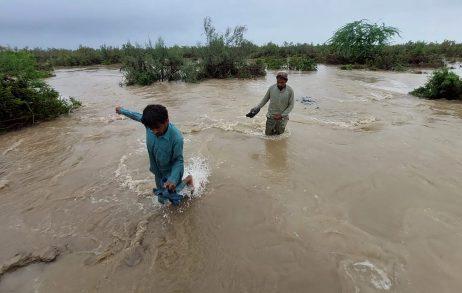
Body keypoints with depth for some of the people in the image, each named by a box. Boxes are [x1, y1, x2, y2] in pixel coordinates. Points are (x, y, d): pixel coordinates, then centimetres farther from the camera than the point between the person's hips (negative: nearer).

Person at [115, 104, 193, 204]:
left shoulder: (176, 137, -37)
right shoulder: (150, 123, -23)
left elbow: (178, 160, -25)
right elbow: (138, 116, 0)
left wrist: (173, 179, -39)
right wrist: (122, 110, 17)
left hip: (171, 173, -5)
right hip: (158, 172, 5)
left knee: (175, 201, 14)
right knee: (162, 200, 22)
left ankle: (188, 179, 33)